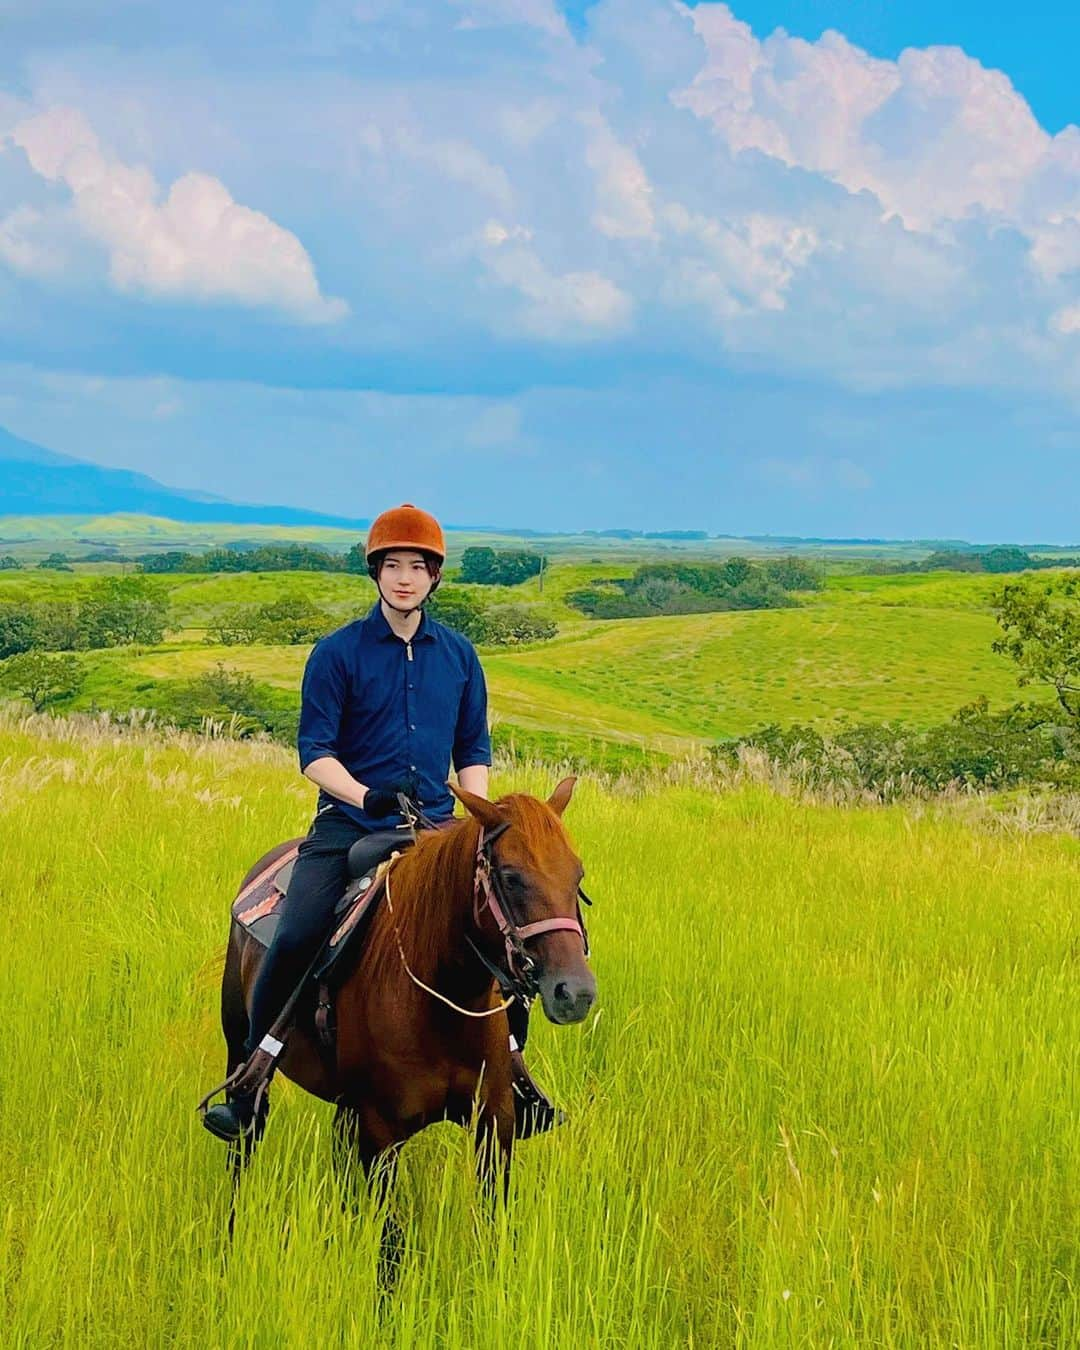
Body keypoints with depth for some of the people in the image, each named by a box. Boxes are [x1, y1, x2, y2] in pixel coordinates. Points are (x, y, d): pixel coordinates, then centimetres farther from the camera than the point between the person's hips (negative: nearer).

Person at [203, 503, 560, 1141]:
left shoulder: (459, 655, 9)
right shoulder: (338, 653, -2)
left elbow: (474, 748, 15)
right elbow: (314, 751, -5)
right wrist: (365, 795, -23)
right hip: (351, 825, -3)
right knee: (295, 939, -22)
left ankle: (513, 1072, 14)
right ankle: (248, 1091, -11)